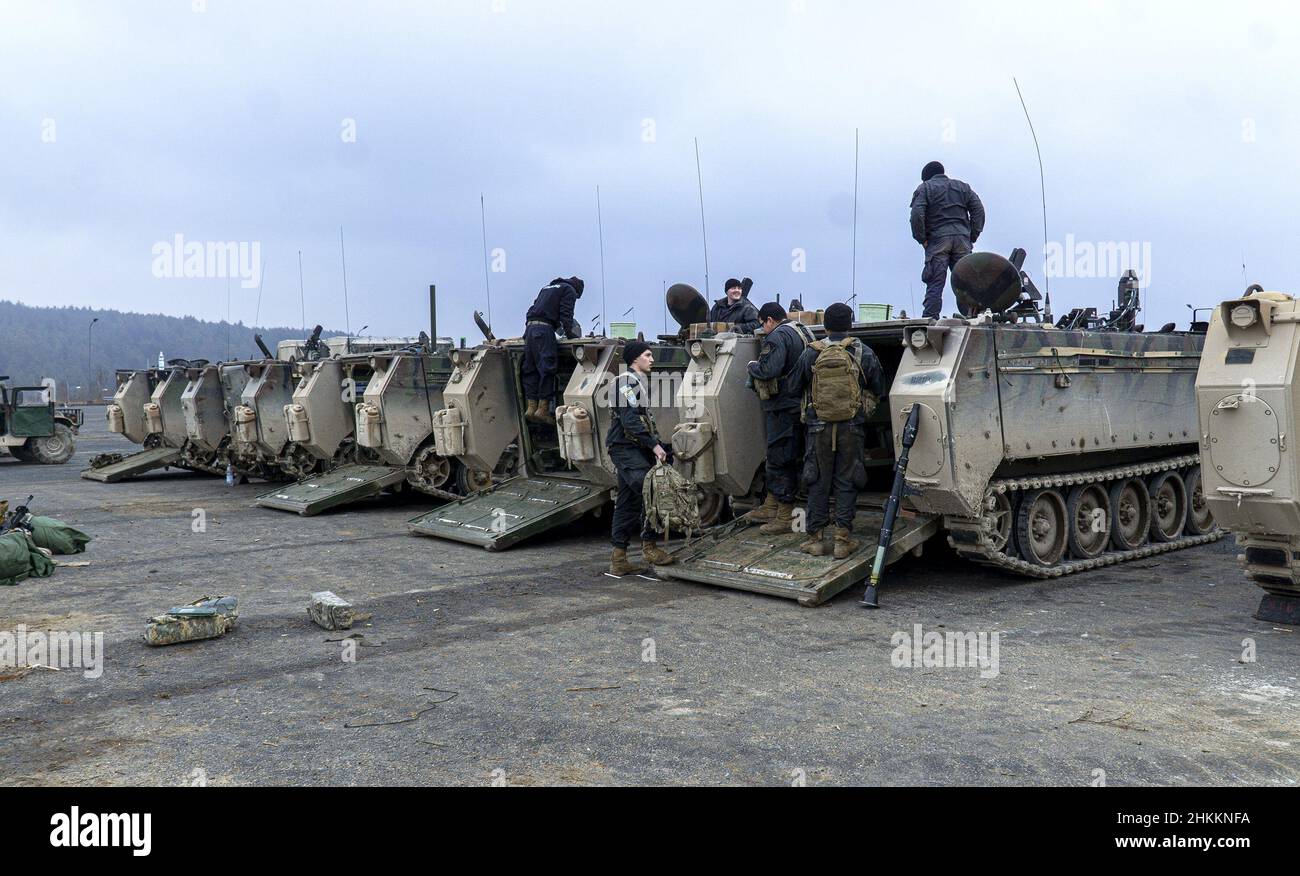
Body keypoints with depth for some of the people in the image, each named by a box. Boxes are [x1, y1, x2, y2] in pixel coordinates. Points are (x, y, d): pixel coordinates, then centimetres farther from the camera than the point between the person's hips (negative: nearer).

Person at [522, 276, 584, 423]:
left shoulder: (547, 288, 32)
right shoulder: (569, 290, 9)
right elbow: (566, 315, -3)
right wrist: (570, 334, 4)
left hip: (529, 327, 8)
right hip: (544, 329, -8)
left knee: (530, 368, 7)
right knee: (547, 368, -8)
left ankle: (531, 406, 2)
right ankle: (543, 409, -11)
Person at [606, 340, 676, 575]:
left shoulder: (640, 382, 22)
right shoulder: (627, 382, -10)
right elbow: (629, 419, -20)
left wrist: (658, 445, 17)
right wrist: (654, 445, -21)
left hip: (637, 450, 10)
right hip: (625, 448, -10)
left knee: (628, 503, 8)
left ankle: (618, 559, 11)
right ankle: (649, 546, -10)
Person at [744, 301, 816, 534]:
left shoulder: (778, 336, -14)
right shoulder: (803, 331, 15)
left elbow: (768, 370, -25)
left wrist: (752, 366, -4)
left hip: (783, 407, -10)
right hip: (798, 404, 10)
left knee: (781, 459, -4)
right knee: (776, 456, 18)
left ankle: (785, 517, 1)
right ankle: (770, 507, 28)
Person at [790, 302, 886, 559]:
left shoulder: (811, 354, -2)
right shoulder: (863, 353, -3)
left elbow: (796, 386, 8)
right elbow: (878, 390, 6)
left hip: (819, 428, 0)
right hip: (852, 428, 0)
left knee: (818, 482, 8)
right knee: (846, 482, 6)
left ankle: (815, 538, 11)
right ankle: (843, 540, 5)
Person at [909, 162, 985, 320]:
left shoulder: (924, 188, 9)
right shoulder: (962, 187, 22)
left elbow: (917, 214, -7)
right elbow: (978, 210, 12)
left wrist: (922, 239, -2)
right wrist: (972, 236, 11)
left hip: (937, 240, -3)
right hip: (962, 239, 3)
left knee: (935, 283, -7)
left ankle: (930, 319, -13)